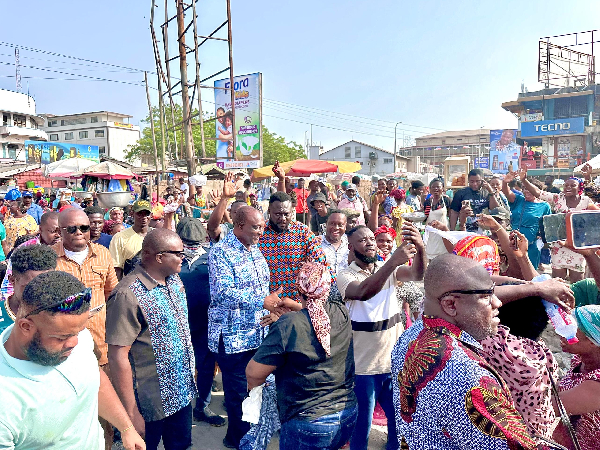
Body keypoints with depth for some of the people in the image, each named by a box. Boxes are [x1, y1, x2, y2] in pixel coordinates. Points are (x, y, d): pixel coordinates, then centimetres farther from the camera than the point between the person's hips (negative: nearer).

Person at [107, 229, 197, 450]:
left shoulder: (174, 281, 1)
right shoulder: (128, 295, -24)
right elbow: (118, 357, -23)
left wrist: (190, 371, 13)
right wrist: (131, 413, -20)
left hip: (183, 392, 7)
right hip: (152, 403, -7)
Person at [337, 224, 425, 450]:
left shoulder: (389, 268, 0)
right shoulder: (345, 277, -13)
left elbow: (417, 274, -19)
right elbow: (363, 293, -34)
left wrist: (419, 249, -40)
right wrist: (393, 261, -46)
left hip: (395, 361, 4)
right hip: (363, 367, -4)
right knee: (361, 426, 11)